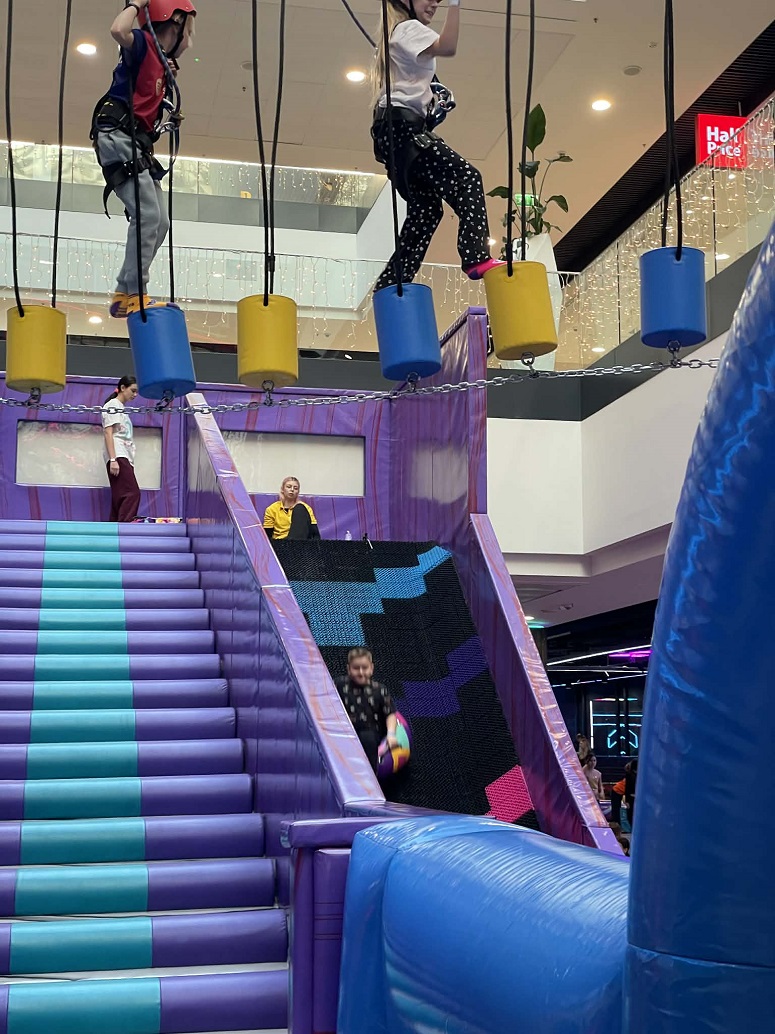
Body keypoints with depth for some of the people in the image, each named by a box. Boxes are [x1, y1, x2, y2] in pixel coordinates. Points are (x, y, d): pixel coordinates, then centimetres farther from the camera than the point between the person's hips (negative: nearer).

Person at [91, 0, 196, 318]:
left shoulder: (165, 66, 20)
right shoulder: (143, 44, -5)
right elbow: (118, 31, -29)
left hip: (139, 145, 10)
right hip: (117, 137, -10)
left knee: (160, 222, 7)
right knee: (148, 214, -19)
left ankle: (122, 295, 10)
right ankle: (135, 294, -18)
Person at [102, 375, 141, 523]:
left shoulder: (122, 408, 24)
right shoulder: (112, 406, -1)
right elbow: (108, 433, -10)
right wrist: (113, 459, -19)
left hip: (125, 458, 9)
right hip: (118, 456, -9)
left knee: (120, 498, 3)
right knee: (132, 493, -20)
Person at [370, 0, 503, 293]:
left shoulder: (399, 34, 33)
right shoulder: (409, 28, 2)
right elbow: (447, 47, -18)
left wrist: (430, 97, 15)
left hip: (399, 129, 10)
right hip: (400, 125, -10)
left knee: (426, 208, 5)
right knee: (466, 178, -22)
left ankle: (389, 284, 0)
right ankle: (477, 258, -37)